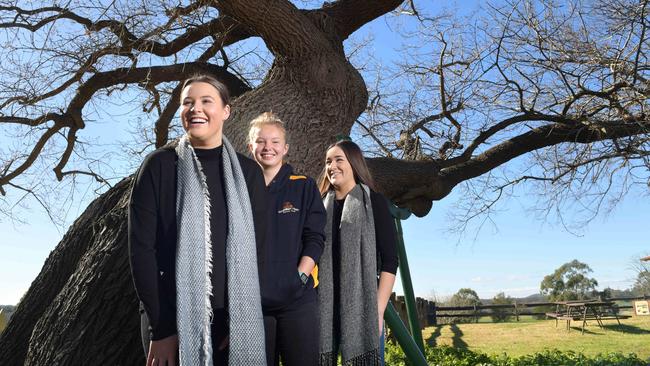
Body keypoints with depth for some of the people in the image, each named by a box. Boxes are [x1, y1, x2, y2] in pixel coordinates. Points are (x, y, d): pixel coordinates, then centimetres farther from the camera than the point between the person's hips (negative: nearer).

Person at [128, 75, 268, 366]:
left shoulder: (247, 172, 4)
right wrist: (161, 327, -12)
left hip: (233, 317, 2)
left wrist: (242, 319, -6)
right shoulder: (159, 165, -1)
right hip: (171, 319, -1)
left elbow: (256, 247, 3)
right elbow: (141, 246, -6)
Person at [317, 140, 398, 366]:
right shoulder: (320, 207, 14)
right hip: (322, 308, 3)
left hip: (362, 307, -3)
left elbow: (389, 260, -2)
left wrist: (378, 309, -11)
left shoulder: (374, 203, 3)